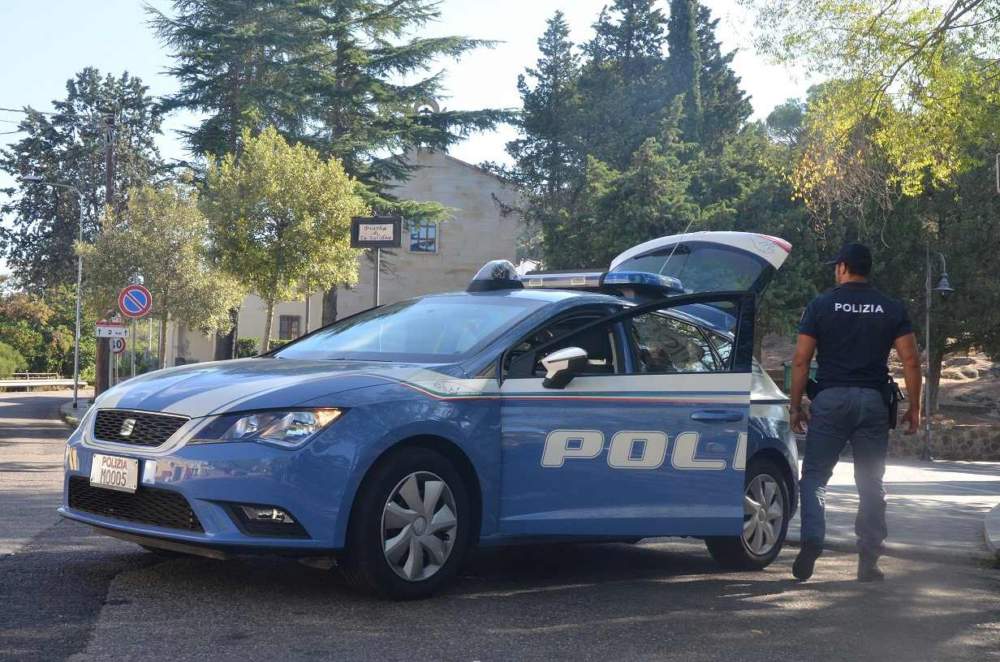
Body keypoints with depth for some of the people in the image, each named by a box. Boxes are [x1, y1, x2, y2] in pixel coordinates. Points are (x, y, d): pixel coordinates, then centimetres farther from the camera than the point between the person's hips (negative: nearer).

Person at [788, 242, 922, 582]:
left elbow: (801, 360, -2)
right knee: (871, 483, 9)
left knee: (814, 476, 6)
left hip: (830, 400, -2)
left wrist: (795, 405, 5)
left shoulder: (820, 305, 2)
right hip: (873, 401, 2)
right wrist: (914, 407, 7)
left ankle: (811, 542, -13)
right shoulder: (892, 309, 7)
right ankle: (869, 560, 8)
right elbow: (911, 360, 0)